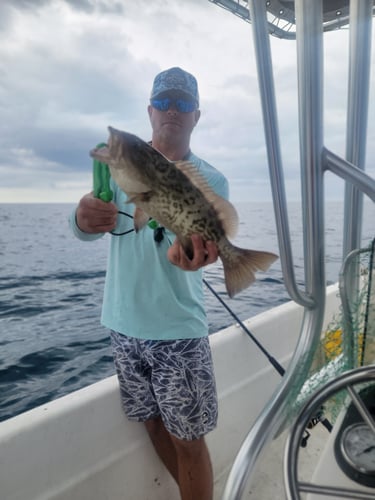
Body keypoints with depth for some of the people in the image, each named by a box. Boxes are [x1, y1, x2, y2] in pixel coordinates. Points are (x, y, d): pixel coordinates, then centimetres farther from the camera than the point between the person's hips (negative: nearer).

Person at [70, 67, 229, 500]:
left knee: (188, 440, 5)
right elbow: (86, 230, -7)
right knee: (155, 424, 19)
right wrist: (85, 217, -31)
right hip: (123, 321, 4)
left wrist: (193, 253, -41)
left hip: (179, 327, -3)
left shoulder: (211, 180, -4)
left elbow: (205, 243, -16)